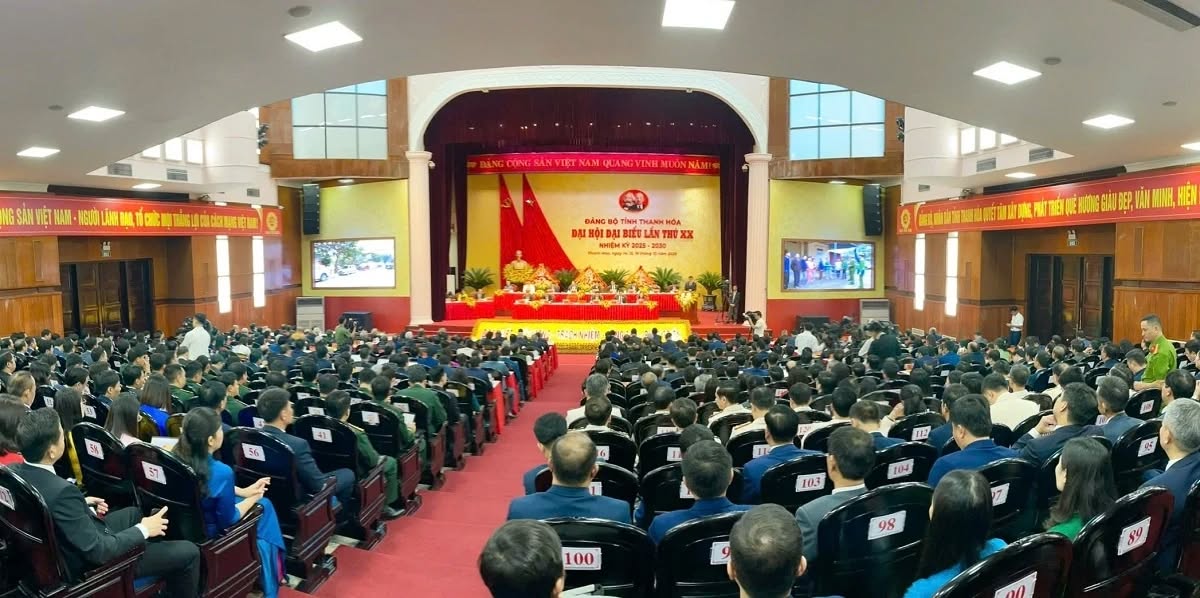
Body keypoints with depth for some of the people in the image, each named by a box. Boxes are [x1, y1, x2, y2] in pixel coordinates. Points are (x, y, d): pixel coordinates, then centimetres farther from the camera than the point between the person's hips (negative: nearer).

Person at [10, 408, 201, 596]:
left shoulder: (14, 471, -10)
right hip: (90, 563, -9)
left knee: (134, 512, 31)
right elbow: (98, 551, -31)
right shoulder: (62, 492, -37)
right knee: (189, 552, -3)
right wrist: (143, 530, -19)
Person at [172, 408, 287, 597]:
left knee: (264, 503, 21)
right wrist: (252, 499, -5)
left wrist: (244, 491, 7)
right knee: (264, 506, 16)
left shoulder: (176, 458, -11)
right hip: (209, 534, -7)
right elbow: (228, 520, -20)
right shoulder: (221, 472, -34)